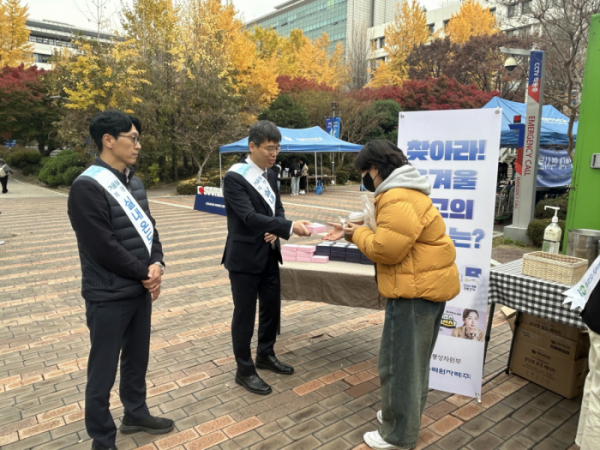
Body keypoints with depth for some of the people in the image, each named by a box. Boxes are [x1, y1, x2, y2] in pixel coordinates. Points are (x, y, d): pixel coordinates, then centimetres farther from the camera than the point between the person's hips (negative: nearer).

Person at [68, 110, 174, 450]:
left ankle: (136, 414, 42)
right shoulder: (87, 187, -17)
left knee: (137, 359, 21)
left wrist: (156, 264, -8)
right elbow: (104, 247, -20)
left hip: (140, 290, 8)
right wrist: (145, 274, -12)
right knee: (103, 371, 8)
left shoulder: (134, 183, 8)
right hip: (108, 296, -7)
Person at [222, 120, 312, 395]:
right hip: (245, 256, -7)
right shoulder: (235, 177, -18)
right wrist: (290, 227, -35)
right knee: (245, 314, 5)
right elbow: (249, 216, -27)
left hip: (268, 254, 8)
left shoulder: (269, 174, 7)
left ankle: (265, 355, 38)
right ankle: (244, 370, 23)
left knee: (271, 307, 17)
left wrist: (277, 231, -9)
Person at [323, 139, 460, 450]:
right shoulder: (403, 192, 15)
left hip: (416, 289, -11)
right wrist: (353, 232, 7)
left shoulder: (398, 199, -23)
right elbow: (394, 237, 16)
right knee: (412, 360, 22)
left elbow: (385, 249, -25)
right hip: (426, 284, 11)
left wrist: (358, 233, -8)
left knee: (399, 363, 3)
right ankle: (405, 416, 40)